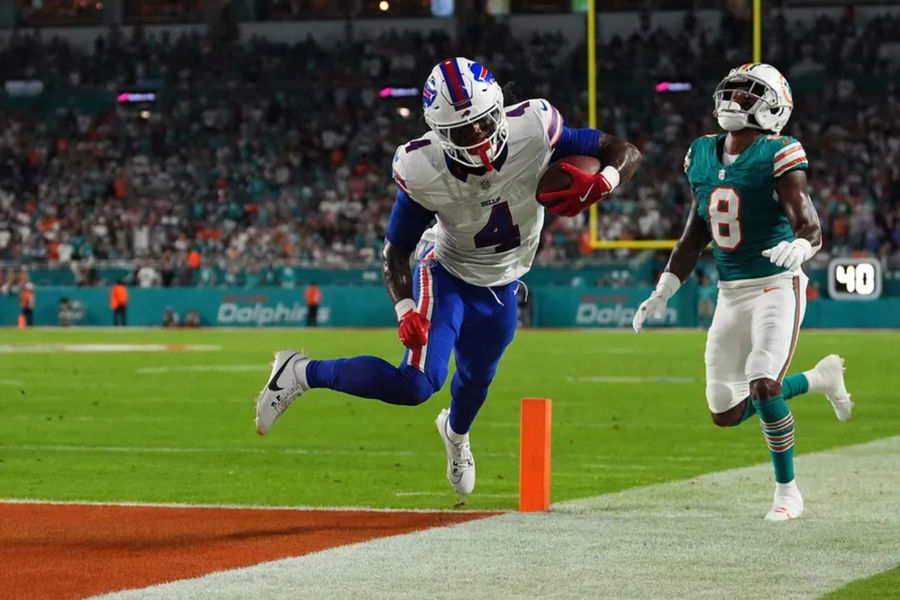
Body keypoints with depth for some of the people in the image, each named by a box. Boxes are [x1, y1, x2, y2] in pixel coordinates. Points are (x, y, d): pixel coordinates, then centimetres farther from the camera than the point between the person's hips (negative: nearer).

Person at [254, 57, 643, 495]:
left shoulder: (533, 131, -30)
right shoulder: (423, 171, -32)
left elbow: (625, 153, -20)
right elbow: (395, 250, -18)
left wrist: (600, 184, -41)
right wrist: (405, 309, -34)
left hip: (500, 286, 4)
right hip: (446, 273, -4)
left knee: (477, 377, 26)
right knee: (418, 384, -24)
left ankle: (455, 432, 63)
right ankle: (302, 373, -4)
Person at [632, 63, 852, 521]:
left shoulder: (778, 157, -12)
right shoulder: (702, 156, 7)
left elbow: (810, 227, -20)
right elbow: (695, 234, 16)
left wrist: (799, 246, -43)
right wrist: (663, 292, 14)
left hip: (776, 286, -7)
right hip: (730, 293, 7)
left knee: (763, 387, -21)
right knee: (726, 413, 6)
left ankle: (787, 491, 0)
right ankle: (819, 378, 29)